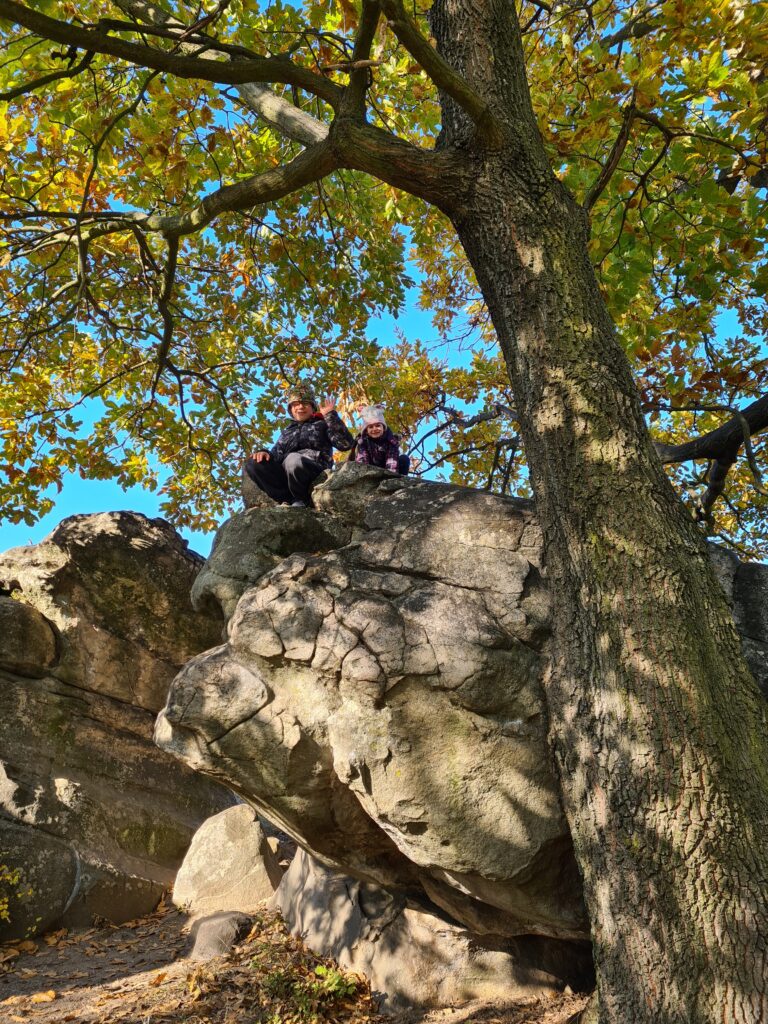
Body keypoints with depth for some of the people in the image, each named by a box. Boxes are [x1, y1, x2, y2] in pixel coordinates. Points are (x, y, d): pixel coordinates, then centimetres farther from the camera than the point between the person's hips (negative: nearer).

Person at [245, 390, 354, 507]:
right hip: (286, 474, 4)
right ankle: (288, 499, -16)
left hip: (315, 472, -4)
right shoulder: (287, 431, 31)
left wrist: (331, 415, -3)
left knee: (293, 459, -37)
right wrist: (265, 453, -5)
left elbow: (346, 444, -1)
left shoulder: (322, 424, 17)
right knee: (253, 463, -19)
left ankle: (301, 500, -14)